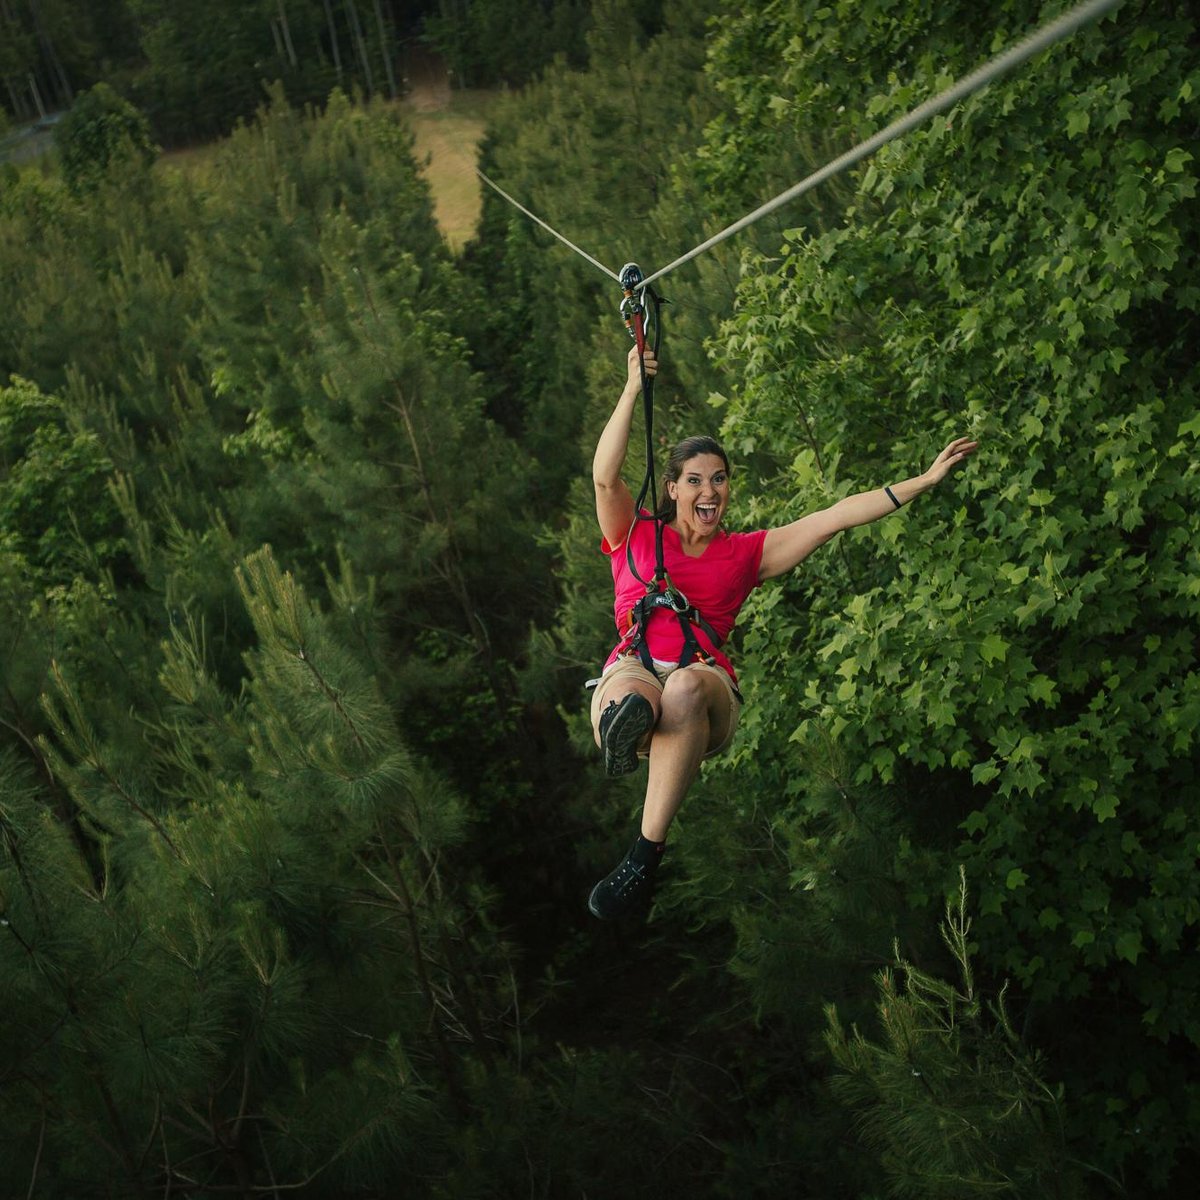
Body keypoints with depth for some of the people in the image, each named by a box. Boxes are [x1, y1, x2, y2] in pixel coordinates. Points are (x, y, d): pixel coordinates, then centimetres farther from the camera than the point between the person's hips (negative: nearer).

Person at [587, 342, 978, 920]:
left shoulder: (746, 553, 21)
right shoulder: (635, 537, 18)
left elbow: (835, 517, 16)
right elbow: (605, 477, 1)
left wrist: (924, 480, 12)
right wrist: (633, 390, -5)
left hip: (707, 690, 0)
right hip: (632, 669, 0)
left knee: (686, 686, -38)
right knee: (632, 694, -38)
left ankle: (646, 854, -40)